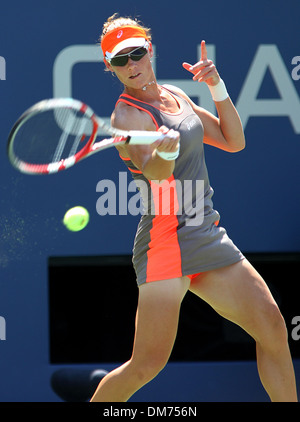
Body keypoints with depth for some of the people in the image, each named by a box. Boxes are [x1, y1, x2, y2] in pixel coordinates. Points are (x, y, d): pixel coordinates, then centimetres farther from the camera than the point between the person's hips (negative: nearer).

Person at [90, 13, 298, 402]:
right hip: (166, 241, -7)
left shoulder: (173, 95, 13)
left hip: (208, 237, 8)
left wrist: (218, 87, 4)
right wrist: (164, 154, -53)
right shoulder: (126, 115, -11)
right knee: (148, 363, -13)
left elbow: (233, 141, 17)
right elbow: (153, 172, -29)